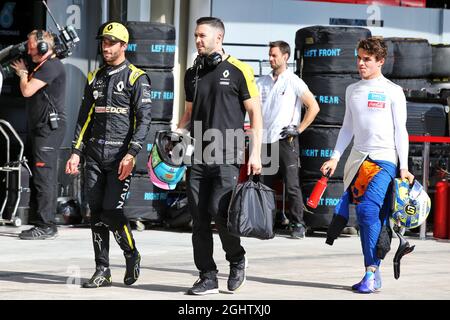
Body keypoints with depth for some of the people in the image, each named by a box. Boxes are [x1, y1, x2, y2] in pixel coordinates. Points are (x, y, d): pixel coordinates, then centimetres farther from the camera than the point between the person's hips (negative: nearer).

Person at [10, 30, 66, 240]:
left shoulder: (51, 66, -13)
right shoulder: (42, 66, 21)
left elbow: (27, 91, -18)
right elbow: (29, 91, 25)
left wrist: (23, 74, -1)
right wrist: (24, 73, 11)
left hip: (49, 128, -11)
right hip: (39, 128, 11)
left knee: (43, 176, -13)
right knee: (41, 177, 11)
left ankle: (46, 226, -13)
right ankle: (44, 224, 14)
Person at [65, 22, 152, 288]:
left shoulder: (136, 78, -3)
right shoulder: (95, 78, 14)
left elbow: (144, 120, -10)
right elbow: (85, 118, 17)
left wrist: (131, 154, -19)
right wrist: (76, 152, 8)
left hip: (120, 157, -6)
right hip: (95, 156, 6)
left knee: (111, 212, -12)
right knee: (96, 214, 3)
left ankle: (132, 256, 12)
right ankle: (102, 271, 9)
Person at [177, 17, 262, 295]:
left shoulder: (239, 71, -2)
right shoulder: (193, 73, 14)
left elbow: (255, 113, -2)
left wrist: (256, 153, -8)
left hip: (228, 156, -5)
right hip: (198, 156, 5)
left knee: (219, 211, -14)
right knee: (199, 217, 2)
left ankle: (237, 259, 12)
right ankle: (208, 277, 8)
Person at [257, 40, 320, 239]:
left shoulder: (294, 82, -1)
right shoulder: (262, 82, 14)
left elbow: (314, 107, -2)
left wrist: (298, 129, -6)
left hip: (285, 140, -5)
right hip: (265, 140, 5)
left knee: (292, 185, -6)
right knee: (264, 185, 6)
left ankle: (298, 224, -2)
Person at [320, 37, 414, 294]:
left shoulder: (393, 92, 1)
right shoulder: (353, 90, 15)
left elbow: (400, 131, 1)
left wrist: (404, 167, -4)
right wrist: (335, 157, 12)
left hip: (385, 159, -5)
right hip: (358, 158, 5)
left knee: (368, 209, -21)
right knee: (367, 216, 0)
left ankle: (372, 272, -18)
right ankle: (374, 275, 3)